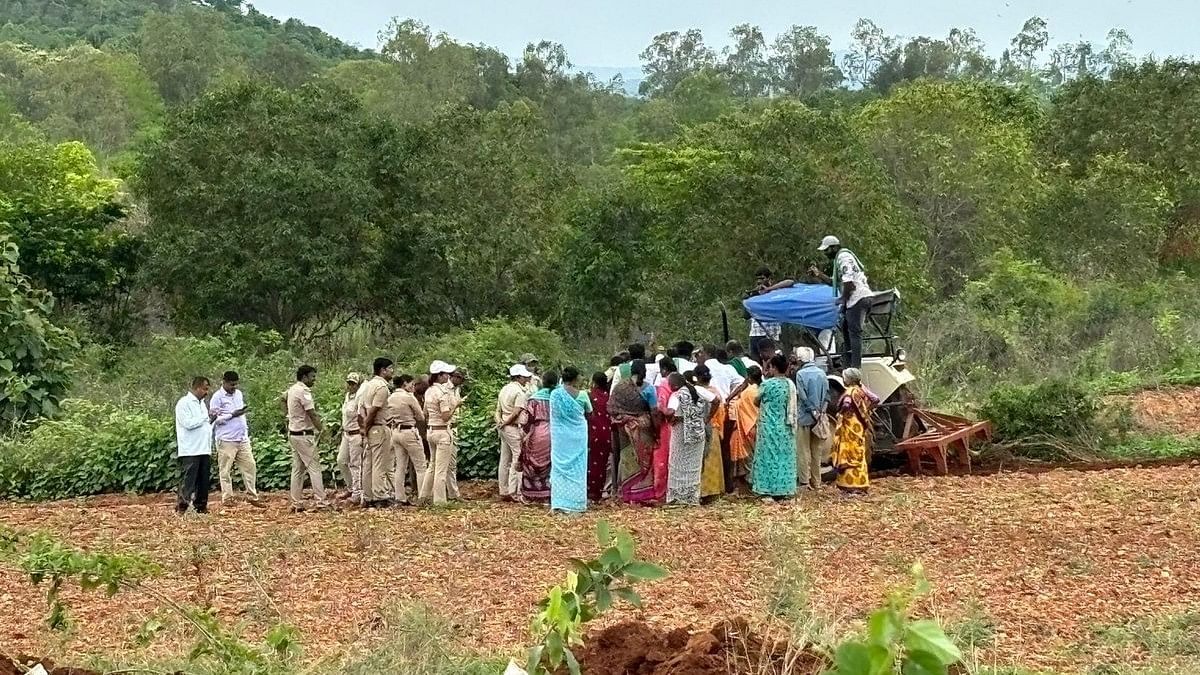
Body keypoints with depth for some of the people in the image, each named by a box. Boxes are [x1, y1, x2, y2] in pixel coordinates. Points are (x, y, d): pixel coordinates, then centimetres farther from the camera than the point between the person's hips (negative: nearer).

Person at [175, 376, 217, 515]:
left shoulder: (201, 403, 19)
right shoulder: (184, 403, -7)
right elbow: (188, 423, -18)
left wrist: (212, 419, 6)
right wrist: (207, 416, -14)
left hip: (204, 450, 8)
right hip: (190, 451, -8)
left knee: (204, 480, 7)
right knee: (188, 481, -9)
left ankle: (201, 507, 13)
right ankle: (182, 507, -8)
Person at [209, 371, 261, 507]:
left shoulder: (238, 393, 15)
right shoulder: (217, 397, -7)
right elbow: (214, 419, -11)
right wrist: (232, 415, -17)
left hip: (242, 438, 7)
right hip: (226, 440, -7)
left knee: (250, 466, 5)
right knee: (225, 470, -2)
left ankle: (252, 496, 13)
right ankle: (226, 498, 3)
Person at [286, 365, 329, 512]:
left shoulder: (292, 390, 12)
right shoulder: (303, 391, -16)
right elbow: (312, 415, -17)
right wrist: (322, 430, -9)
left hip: (293, 433, 9)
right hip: (304, 435, -9)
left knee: (297, 469, 10)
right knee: (314, 467, -7)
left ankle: (296, 503, 10)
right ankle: (321, 501, -9)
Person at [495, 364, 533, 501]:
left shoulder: (504, 389, 16)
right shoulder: (520, 392, -12)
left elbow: (498, 410, 15)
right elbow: (516, 413, -18)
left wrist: (500, 423, 6)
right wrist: (504, 424, -7)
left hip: (504, 428, 9)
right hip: (514, 428, -9)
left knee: (505, 460, 11)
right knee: (518, 460, -7)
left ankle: (503, 492, 15)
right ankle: (514, 492, -11)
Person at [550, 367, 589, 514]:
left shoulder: (555, 394, -8)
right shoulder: (581, 395, -8)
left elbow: (554, 415, -1)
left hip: (560, 435, 0)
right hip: (578, 435, 0)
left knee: (560, 468, 6)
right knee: (577, 469, 7)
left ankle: (559, 502, 2)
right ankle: (576, 502, 8)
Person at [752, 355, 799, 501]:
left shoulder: (767, 384, -14)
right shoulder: (790, 384, 1)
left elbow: (757, 400, 2)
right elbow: (792, 406, 8)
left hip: (770, 426, -5)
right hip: (785, 427, 5)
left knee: (769, 456, 1)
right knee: (784, 456, 10)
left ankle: (768, 490, 0)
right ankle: (783, 488, 14)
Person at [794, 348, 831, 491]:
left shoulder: (801, 374, -11)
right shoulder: (821, 373, 5)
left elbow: (802, 396, -15)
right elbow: (827, 395, 5)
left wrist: (813, 411, -9)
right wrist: (820, 411, 1)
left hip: (805, 416, -5)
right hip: (819, 418, 5)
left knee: (804, 451, 0)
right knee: (817, 451, 12)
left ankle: (804, 480, -2)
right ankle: (816, 482, 16)